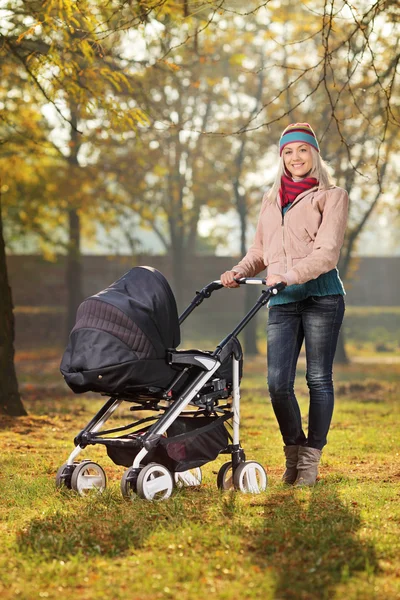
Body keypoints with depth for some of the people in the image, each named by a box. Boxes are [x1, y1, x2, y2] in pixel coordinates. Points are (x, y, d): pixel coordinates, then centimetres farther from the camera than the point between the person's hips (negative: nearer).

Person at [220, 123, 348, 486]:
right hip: (282, 301, 4)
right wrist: (239, 272, 2)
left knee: (318, 378, 0)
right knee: (278, 382, -5)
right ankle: (294, 450, 16)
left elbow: (327, 251, -9)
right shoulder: (272, 200, 20)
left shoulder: (332, 197, 3)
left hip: (321, 295, -4)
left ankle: (311, 458, 8)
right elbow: (260, 250, 22)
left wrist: (292, 275, -23)